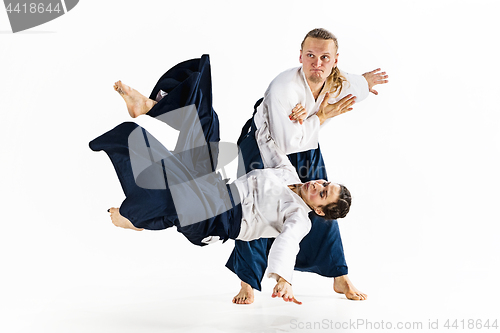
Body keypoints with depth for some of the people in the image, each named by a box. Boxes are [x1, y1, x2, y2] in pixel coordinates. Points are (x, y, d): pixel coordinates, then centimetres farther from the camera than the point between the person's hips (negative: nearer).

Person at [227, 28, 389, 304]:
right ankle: (247, 284, 9)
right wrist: (322, 117, -31)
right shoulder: (283, 88, -39)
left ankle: (340, 278, 23)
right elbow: (286, 143, -37)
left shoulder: (340, 84, -21)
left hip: (306, 149, 5)